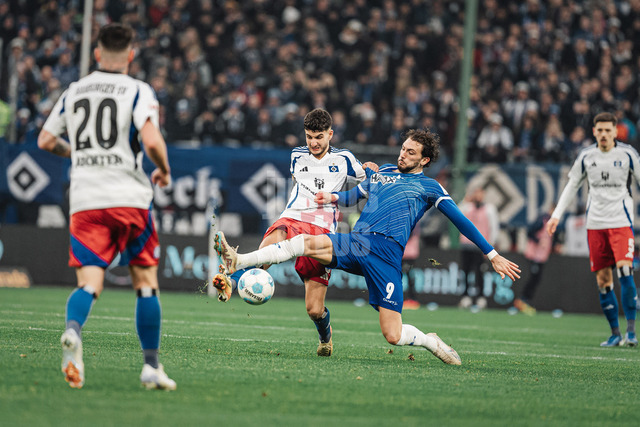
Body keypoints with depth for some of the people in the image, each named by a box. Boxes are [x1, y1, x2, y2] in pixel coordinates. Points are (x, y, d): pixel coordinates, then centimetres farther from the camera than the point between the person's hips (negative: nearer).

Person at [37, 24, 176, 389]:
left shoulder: (74, 92, 12)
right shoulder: (139, 91, -2)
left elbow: (46, 140, 17)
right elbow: (152, 141, -16)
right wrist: (164, 170, 4)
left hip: (84, 201, 3)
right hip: (130, 198, -3)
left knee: (89, 282, -3)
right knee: (146, 282, 10)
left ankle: (73, 329, -35)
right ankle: (152, 366, 10)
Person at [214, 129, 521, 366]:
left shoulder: (429, 187, 14)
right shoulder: (380, 175, 27)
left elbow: (462, 222, 11)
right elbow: (352, 196, 43)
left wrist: (493, 255, 7)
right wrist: (333, 197, 20)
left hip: (386, 252, -4)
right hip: (355, 243, 4)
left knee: (393, 336, -13)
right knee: (305, 242, -24)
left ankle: (430, 341, 20)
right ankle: (237, 262, -31)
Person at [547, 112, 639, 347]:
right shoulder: (586, 156, 6)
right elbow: (572, 185, 16)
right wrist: (557, 215, 9)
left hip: (621, 221, -3)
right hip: (595, 222, 3)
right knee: (603, 279, 1)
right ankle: (615, 333, 11)